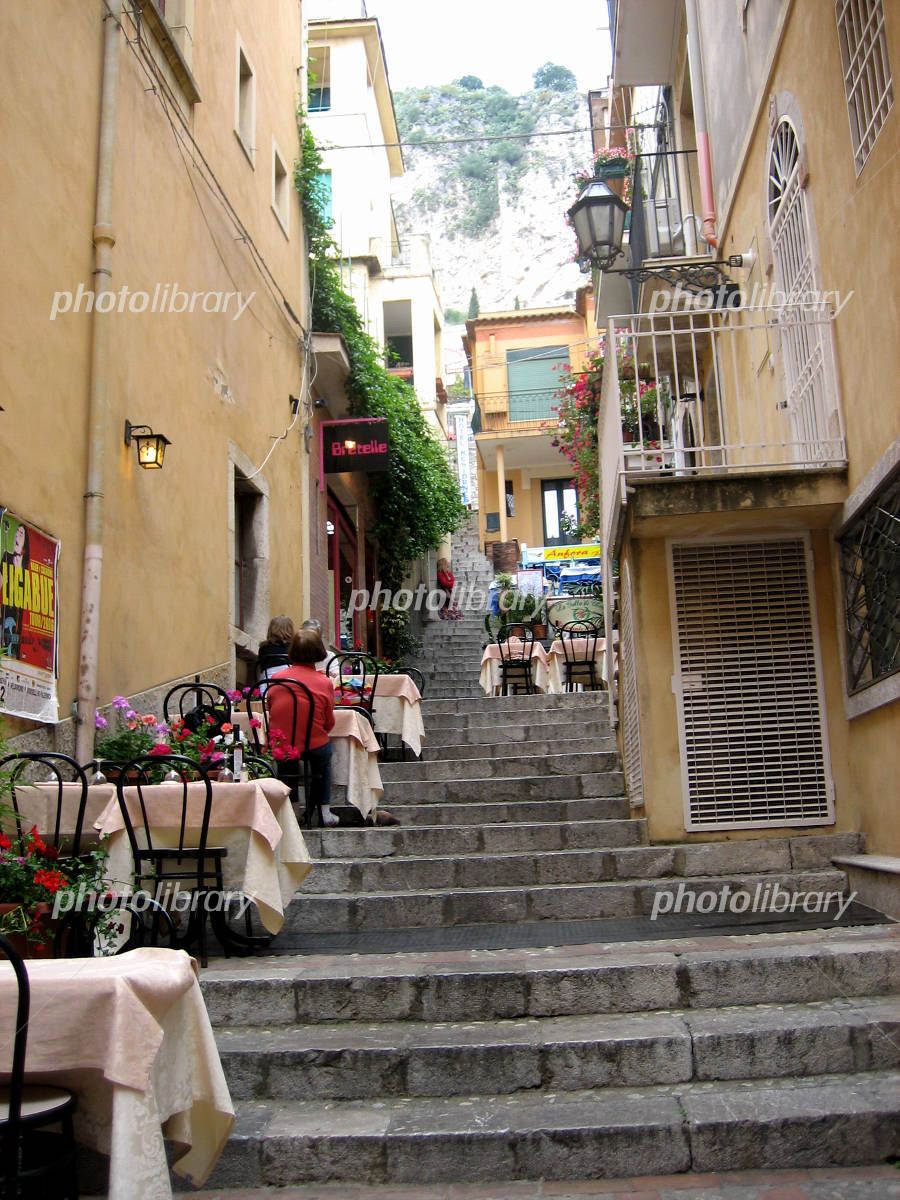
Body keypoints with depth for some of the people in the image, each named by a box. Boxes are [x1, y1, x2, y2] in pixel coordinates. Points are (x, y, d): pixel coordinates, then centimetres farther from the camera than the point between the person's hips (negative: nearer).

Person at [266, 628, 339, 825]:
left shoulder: (275, 678, -4)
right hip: (312, 748, -2)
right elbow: (329, 724, -1)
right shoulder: (324, 683, -9)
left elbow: (270, 710, 10)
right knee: (325, 751, 32)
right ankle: (324, 811, 32)